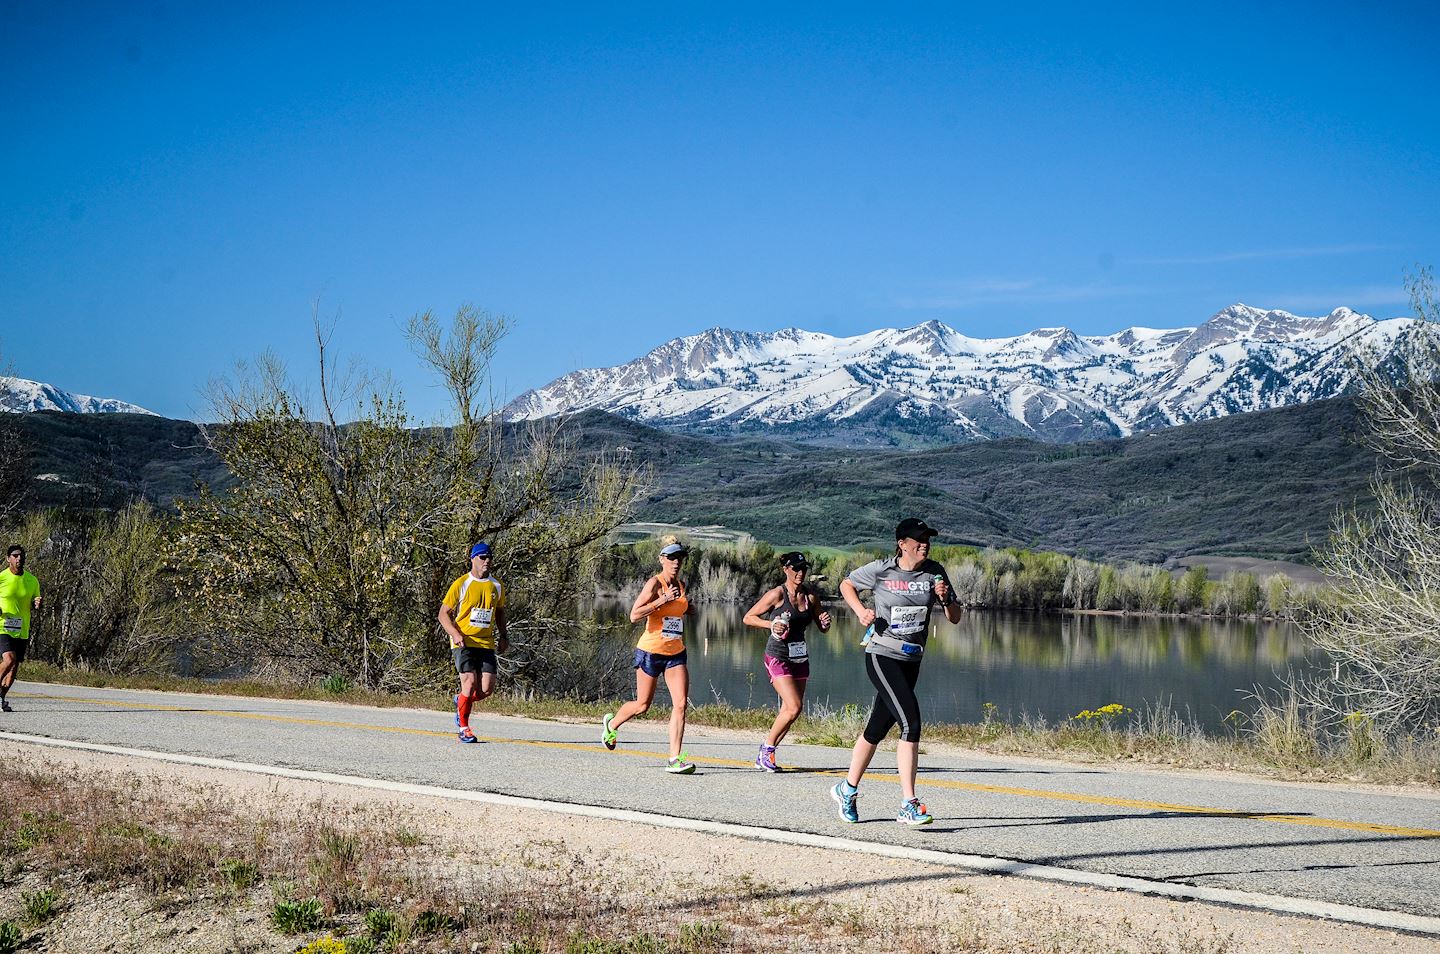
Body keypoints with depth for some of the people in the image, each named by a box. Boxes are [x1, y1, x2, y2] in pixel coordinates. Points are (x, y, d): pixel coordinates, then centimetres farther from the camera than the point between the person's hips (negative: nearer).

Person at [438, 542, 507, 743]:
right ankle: (463, 728, 4)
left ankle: (460, 702, 27)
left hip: (487, 644, 4)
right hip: (464, 642, -4)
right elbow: (444, 613, 0)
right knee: (470, 683, -14)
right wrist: (455, 634, -16)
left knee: (487, 689, -5)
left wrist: (503, 636, 11)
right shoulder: (461, 585, -3)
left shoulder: (496, 586, 11)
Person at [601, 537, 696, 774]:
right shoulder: (654, 583, -12)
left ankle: (674, 758, -8)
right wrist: (663, 600, -27)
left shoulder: (681, 584, 9)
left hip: (676, 653, 5)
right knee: (642, 705, 8)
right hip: (650, 651, -5)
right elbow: (634, 615, -21)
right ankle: (611, 723, 38)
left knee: (681, 703, -10)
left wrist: (687, 608, 9)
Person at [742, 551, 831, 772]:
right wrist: (771, 625, -17)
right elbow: (748, 618, -3)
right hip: (778, 657, -6)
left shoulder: (810, 596, 7)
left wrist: (825, 623, -7)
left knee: (787, 711, 5)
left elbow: (823, 628, 16)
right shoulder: (777, 595, -8)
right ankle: (767, 749, 1)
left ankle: (764, 757, 17)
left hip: (800, 658, 6)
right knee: (794, 707, -16)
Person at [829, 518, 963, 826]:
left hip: (911, 662, 6)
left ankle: (847, 790, 33)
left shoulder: (934, 572, 3)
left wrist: (946, 598, -14)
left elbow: (954, 618, 7)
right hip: (882, 657, -6)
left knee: (877, 729, 15)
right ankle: (909, 806, -19)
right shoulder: (880, 570, -8)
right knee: (911, 723, -20)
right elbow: (846, 585, 9)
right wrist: (861, 610, -8)